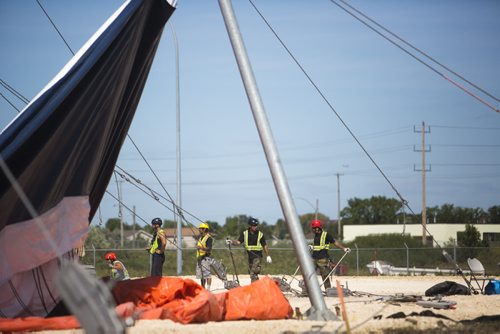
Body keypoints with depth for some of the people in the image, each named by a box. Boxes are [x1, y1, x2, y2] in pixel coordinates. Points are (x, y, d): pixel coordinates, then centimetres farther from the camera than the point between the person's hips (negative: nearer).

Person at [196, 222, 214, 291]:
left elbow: (209, 248, -21)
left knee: (207, 274, -11)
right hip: (199, 258, 9)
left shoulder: (209, 238, -11)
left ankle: (208, 289, -12)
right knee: (201, 275, 12)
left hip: (205, 258, -9)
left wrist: (201, 248, -35)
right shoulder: (200, 237, 17)